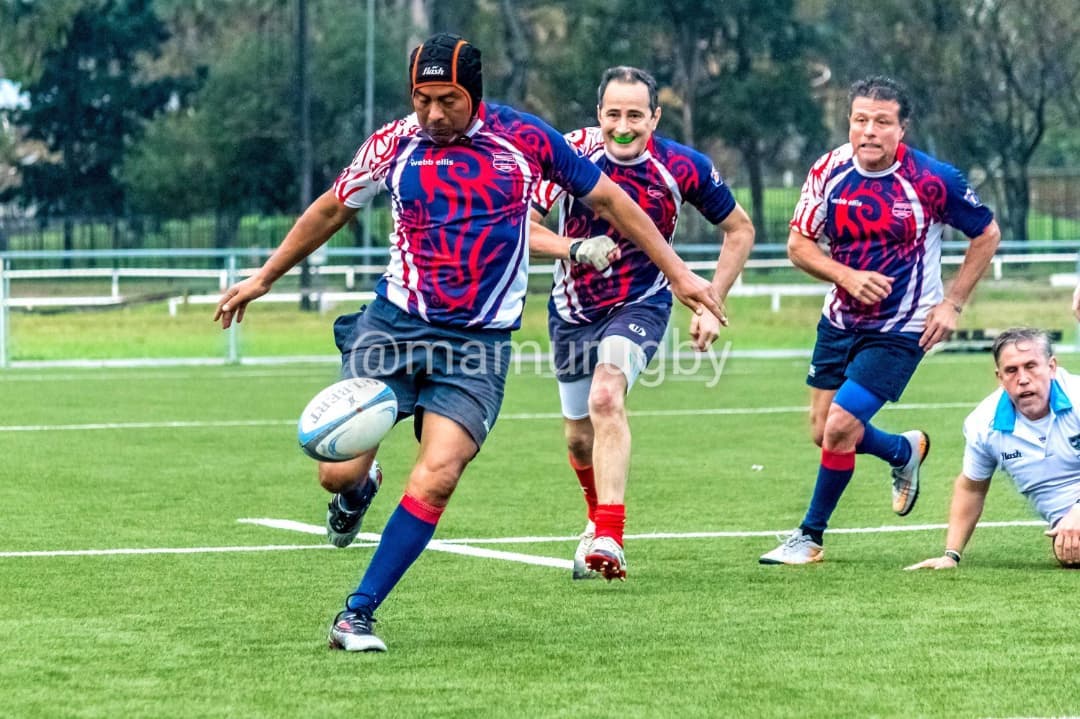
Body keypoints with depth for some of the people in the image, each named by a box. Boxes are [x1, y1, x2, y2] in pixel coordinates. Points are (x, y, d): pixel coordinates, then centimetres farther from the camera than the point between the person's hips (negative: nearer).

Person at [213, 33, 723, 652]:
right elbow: (332, 210, 18)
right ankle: (359, 494, 31)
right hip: (395, 323, 1)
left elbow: (608, 199, 10)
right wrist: (264, 277, 24)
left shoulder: (525, 138, -2)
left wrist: (677, 272, 10)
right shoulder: (394, 143, 1)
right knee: (340, 471, -8)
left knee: (436, 479, -17)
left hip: (480, 345, -1)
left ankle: (357, 615, -7)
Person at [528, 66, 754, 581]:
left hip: (640, 306, -3)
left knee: (606, 397, -30)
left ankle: (609, 537, -34)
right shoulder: (573, 153, -17)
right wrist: (574, 248, -36)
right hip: (573, 311, 3)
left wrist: (712, 305, -5)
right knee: (579, 437, 13)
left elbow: (739, 229, 0)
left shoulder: (683, 167, -15)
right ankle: (599, 518, 45)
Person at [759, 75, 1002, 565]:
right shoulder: (829, 172, -9)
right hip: (840, 322, 5)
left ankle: (810, 536, 6)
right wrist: (847, 276, -18)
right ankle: (906, 451, 41)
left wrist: (952, 304, -7)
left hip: (900, 331, -5)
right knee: (823, 431, 11)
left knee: (839, 428, -14)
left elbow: (987, 235, -3)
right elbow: (798, 244, -1)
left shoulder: (934, 180, -17)